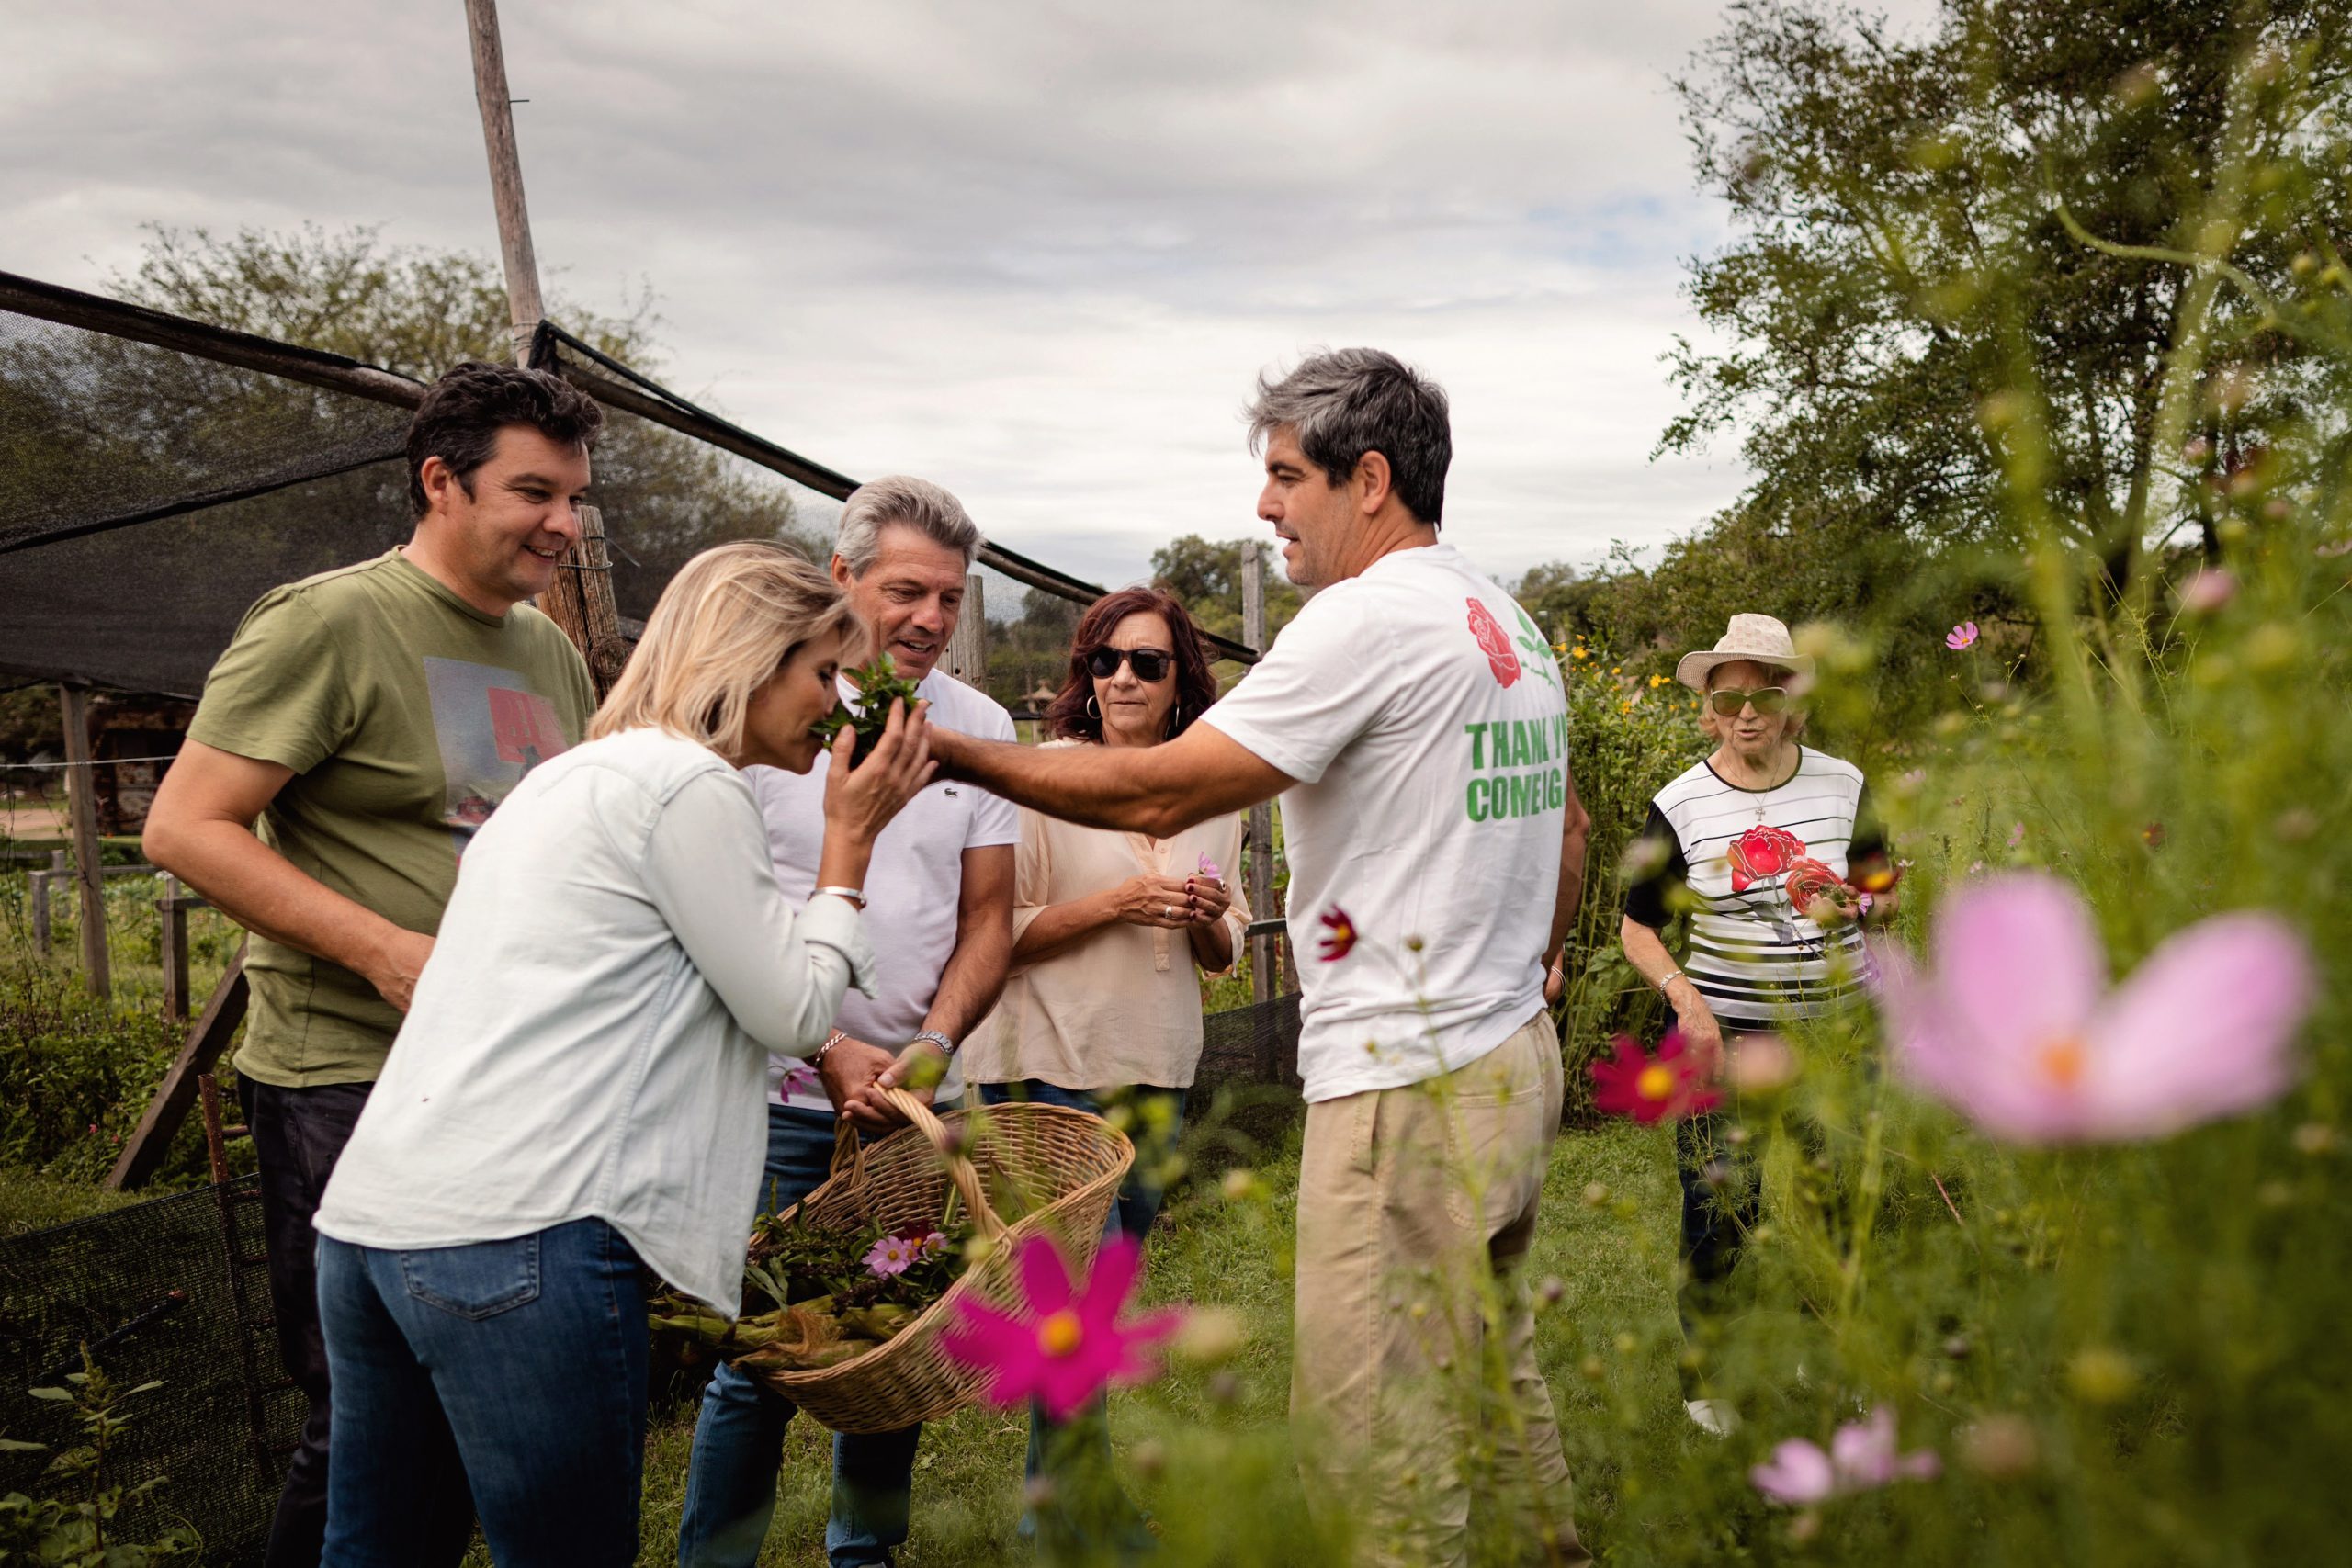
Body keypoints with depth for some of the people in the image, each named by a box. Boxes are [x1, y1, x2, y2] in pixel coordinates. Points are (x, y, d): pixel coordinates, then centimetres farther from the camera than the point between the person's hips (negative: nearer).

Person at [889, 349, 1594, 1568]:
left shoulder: (1372, 618, -15)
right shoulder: (1511, 624, 15)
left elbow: (1159, 791, -17)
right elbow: (1568, 828, 26)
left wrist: (955, 753, -9)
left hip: (1408, 1085, -10)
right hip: (1512, 1057, 10)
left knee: (1374, 1442, -3)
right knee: (1494, 1371, 22)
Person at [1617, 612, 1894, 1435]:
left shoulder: (1843, 785, 1)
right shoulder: (1680, 805, -5)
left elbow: (1884, 890, 14)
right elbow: (1637, 926, 3)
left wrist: (1858, 906, -10)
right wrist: (1684, 995, -13)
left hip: (1837, 1025, 3)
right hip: (1724, 1030, -2)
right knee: (1718, 1212, -2)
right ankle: (1704, 1374, 17)